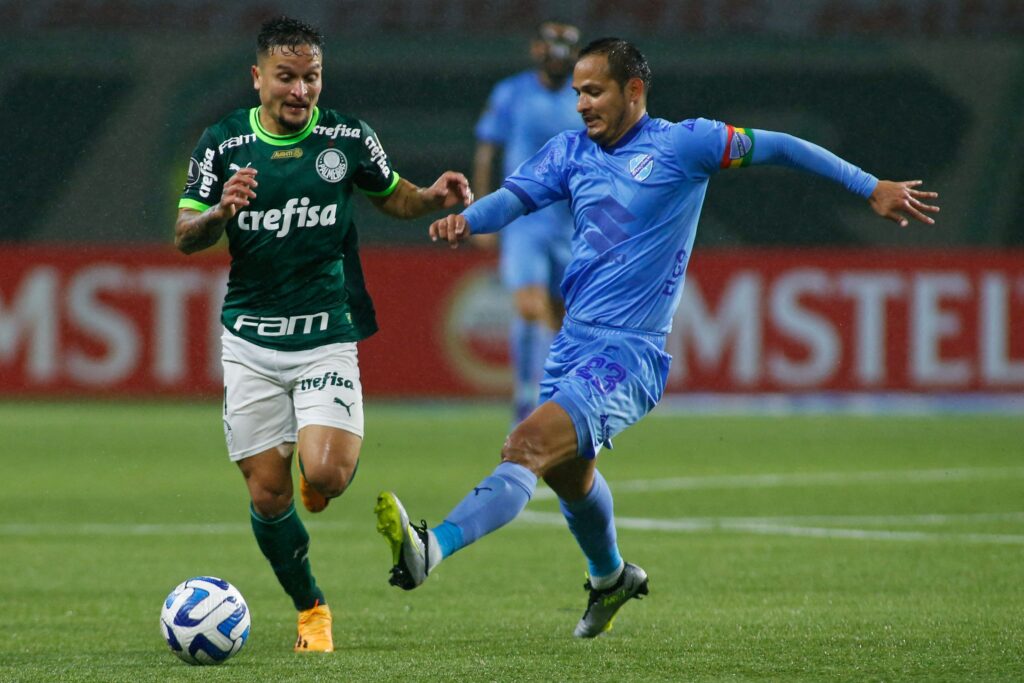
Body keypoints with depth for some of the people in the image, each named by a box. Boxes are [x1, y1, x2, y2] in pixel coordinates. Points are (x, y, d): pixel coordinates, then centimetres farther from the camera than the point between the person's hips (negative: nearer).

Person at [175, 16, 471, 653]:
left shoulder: (349, 138, 0)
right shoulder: (223, 144, 0)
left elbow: (395, 197, 17)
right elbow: (186, 237, -1)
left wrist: (436, 195, -5)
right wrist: (222, 211, -23)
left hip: (327, 337, -1)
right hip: (251, 341, 1)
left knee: (324, 477, -20)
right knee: (268, 493, 0)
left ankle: (337, 454, 18)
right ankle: (311, 610, 20)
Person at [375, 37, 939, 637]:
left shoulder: (681, 144, -6)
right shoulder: (572, 152, 10)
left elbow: (779, 148, -1)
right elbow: (517, 196, -2)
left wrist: (871, 187, 0)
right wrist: (466, 219, -25)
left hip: (631, 353, -8)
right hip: (574, 340, 8)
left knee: (528, 447, -25)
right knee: (567, 471, 24)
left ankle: (431, 550, -41)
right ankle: (612, 577, 52)